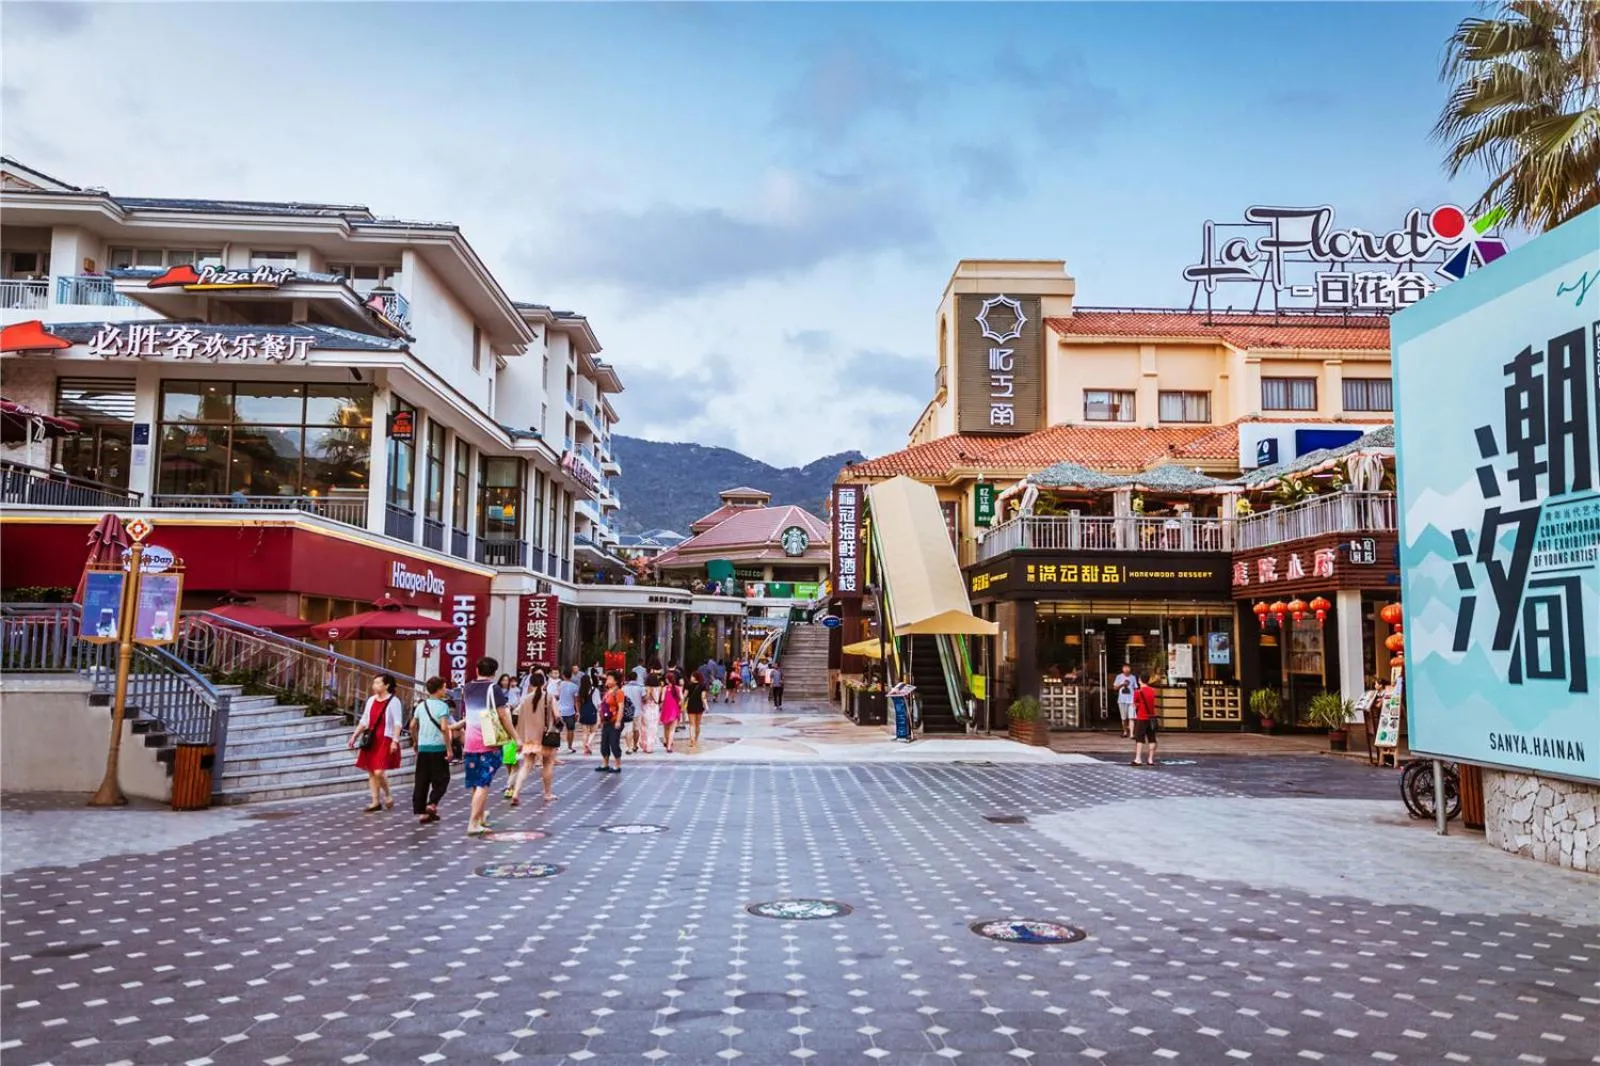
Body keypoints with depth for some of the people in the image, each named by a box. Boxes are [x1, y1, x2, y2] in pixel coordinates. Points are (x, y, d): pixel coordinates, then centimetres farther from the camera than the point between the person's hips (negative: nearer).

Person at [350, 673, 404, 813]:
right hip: (371, 740, 7)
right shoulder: (371, 700, 13)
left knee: (379, 772, -13)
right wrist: (354, 736, 16)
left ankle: (387, 796, 11)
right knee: (371, 772, 7)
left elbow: (397, 723, -11)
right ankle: (376, 802, 16)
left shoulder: (393, 701, -6)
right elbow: (363, 721, 19)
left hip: (385, 740, -7)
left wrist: (395, 741, -19)